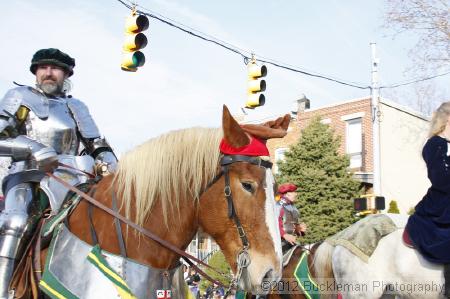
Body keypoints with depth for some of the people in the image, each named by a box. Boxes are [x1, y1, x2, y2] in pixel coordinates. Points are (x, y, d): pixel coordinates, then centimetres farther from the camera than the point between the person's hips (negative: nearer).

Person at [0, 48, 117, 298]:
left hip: (73, 179, 4)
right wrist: (35, 149, -12)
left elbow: (97, 145, 18)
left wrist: (108, 163, -4)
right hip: (29, 175, -3)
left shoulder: (77, 107, 24)